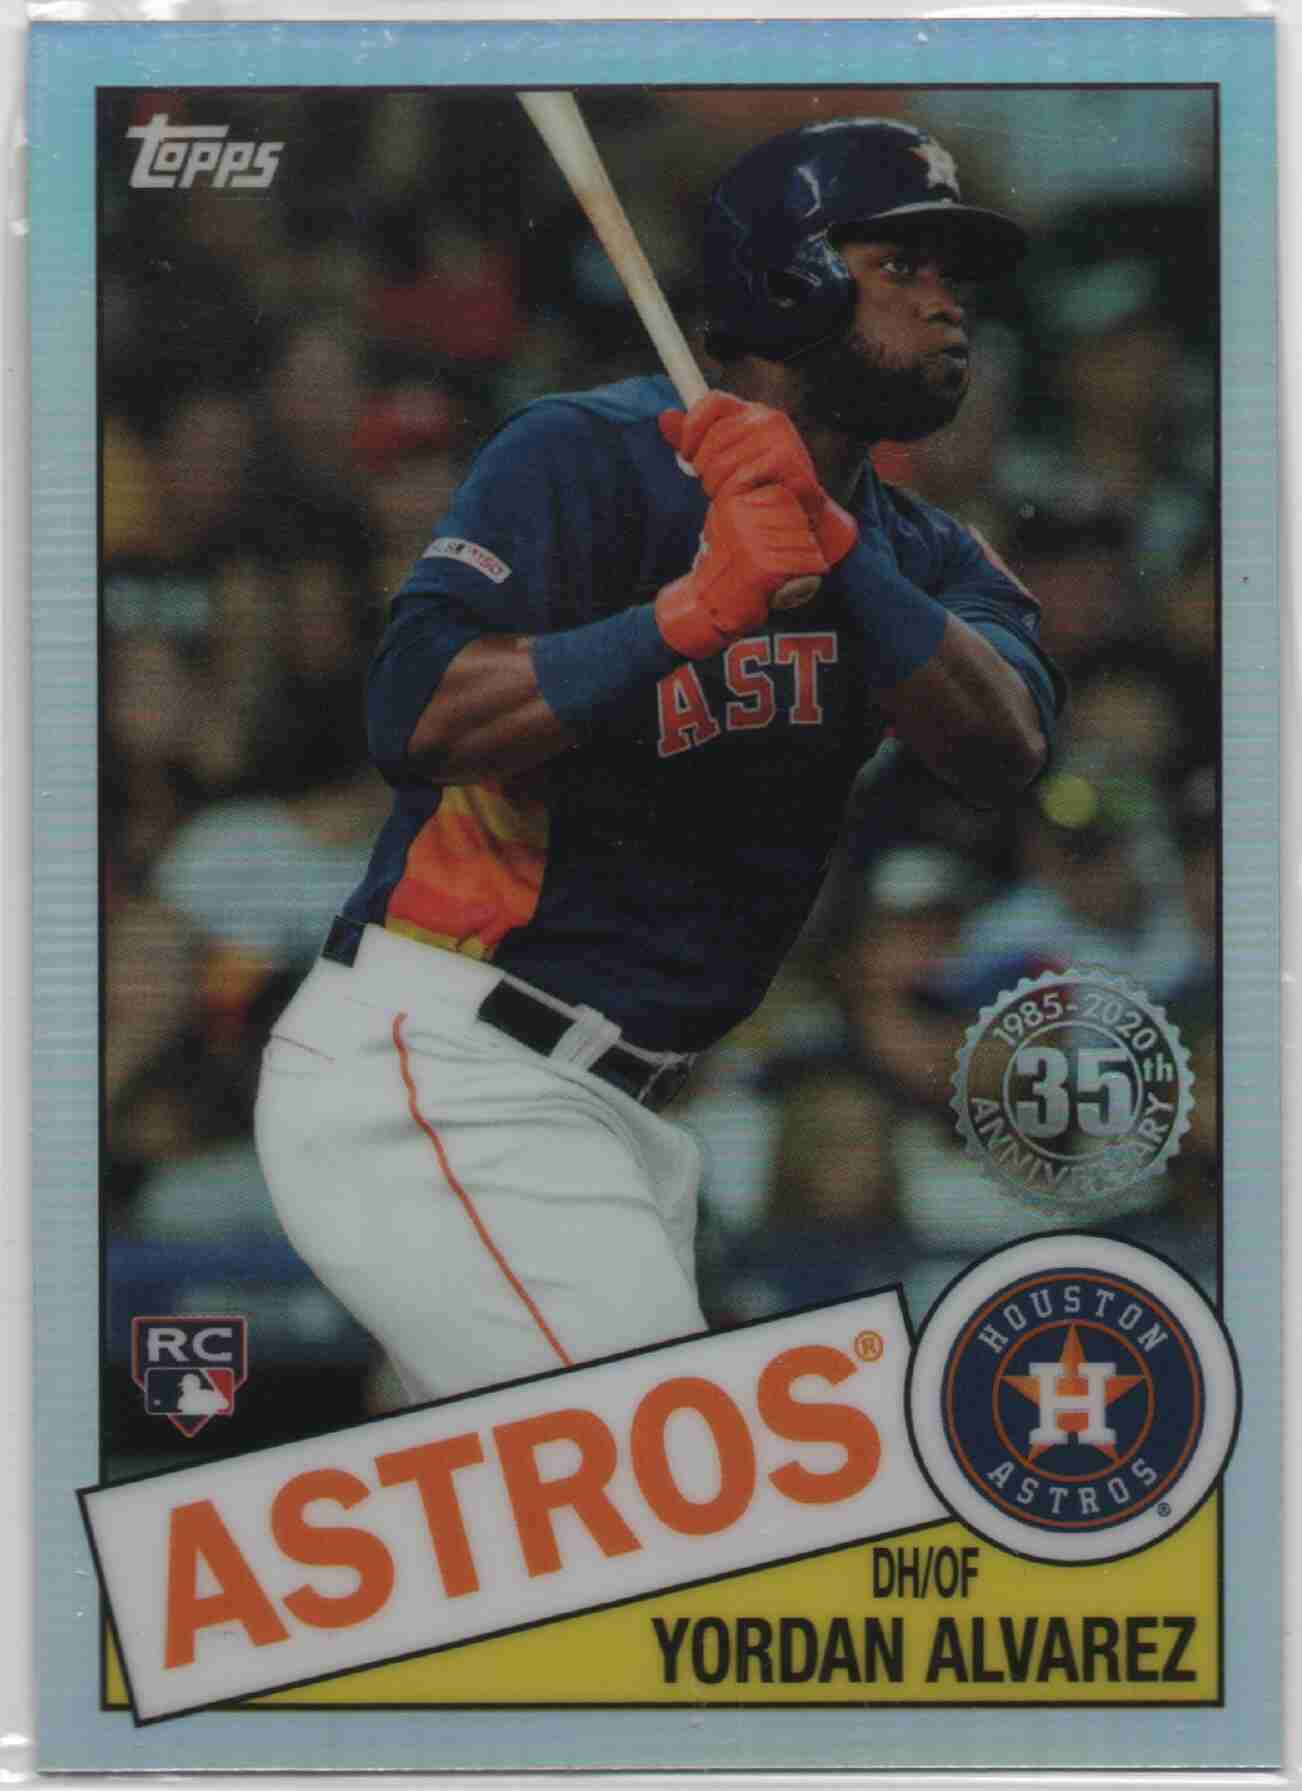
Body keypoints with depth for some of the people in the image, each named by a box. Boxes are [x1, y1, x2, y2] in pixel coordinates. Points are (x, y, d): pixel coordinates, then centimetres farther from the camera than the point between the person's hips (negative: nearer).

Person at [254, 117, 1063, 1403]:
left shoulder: (915, 553, 12)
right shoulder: (592, 454, -8)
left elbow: (1003, 753, -9)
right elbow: (415, 715, -23)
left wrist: (831, 554, -23)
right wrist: (694, 612, -32)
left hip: (618, 1108, 9)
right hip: (433, 1071, -8)